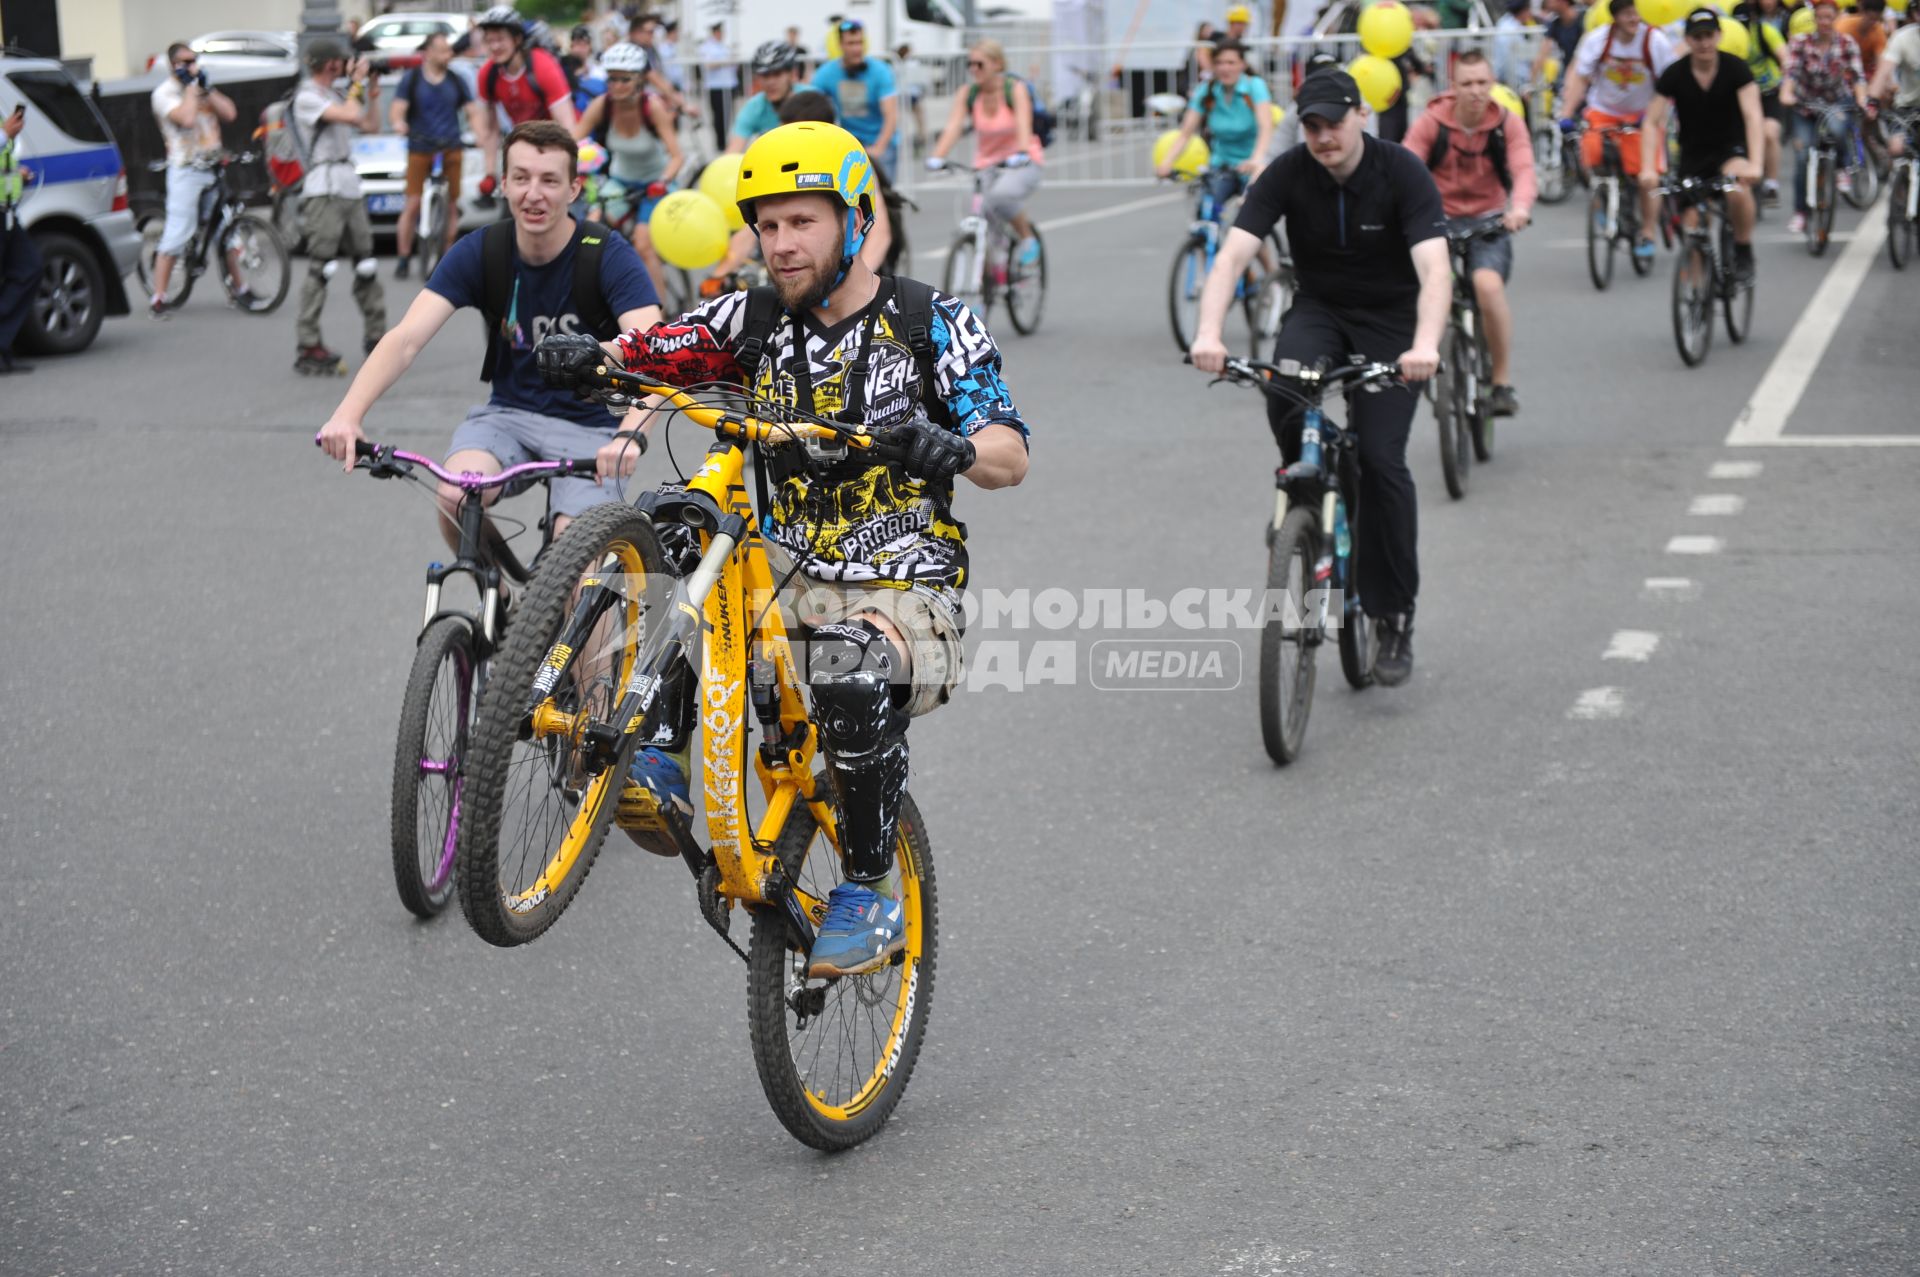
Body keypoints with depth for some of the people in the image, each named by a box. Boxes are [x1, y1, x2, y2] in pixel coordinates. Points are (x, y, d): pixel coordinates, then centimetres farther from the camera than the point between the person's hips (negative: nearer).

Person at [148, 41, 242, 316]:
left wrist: (206, 87, -3)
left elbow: (229, 113, 5)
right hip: (186, 172, -7)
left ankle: (239, 290, 20)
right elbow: (187, 118, -23)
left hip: (213, 169, 7)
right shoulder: (165, 92, -5)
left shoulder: (201, 87, 16)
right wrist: (190, 85, -12)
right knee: (176, 235, -10)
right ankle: (158, 298, -8)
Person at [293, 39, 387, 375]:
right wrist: (357, 83, -5)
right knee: (319, 270, -11)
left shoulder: (336, 96, 19)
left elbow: (371, 126, 23)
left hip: (350, 190, 9)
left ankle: (375, 336, 18)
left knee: (366, 266, 10)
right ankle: (307, 347, -11)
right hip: (324, 192, -8)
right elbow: (349, 115, -20)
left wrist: (373, 91, 16)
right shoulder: (307, 98, -8)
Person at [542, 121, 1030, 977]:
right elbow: (651, 355, 0)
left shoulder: (933, 324, -4)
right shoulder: (758, 320, 7)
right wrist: (589, 356, -22)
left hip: (904, 595, -4)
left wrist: (951, 449, -34)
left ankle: (871, 894, -16)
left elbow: (1010, 457, -12)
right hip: (788, 582, 4)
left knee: (852, 668, -36)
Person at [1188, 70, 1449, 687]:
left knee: (1381, 459, -14)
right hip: (1318, 310, 2)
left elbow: (1434, 268, -33)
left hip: (1390, 320, -2)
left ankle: (1395, 617, 0)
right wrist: (1208, 333, -41)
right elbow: (1233, 254, -24)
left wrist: (1425, 345, -51)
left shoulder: (1403, 173, -21)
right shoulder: (1287, 174, -15)